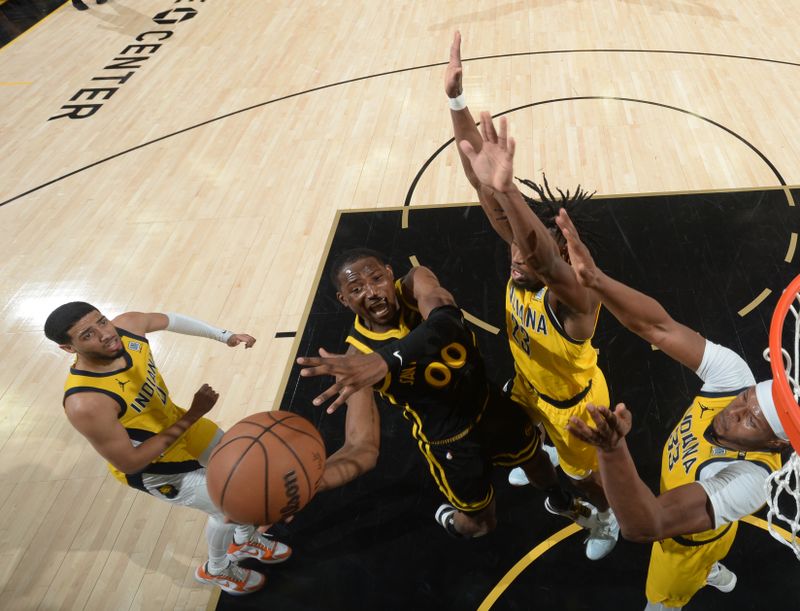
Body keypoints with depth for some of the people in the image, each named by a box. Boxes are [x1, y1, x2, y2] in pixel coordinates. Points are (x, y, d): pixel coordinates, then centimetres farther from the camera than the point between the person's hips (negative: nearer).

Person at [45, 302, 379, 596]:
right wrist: (191, 417, -29)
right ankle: (216, 569, 39)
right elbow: (129, 462, -30)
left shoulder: (129, 325, -22)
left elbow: (170, 319, 2)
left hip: (176, 423, 7)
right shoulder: (85, 403, -39)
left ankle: (245, 541, 50)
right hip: (150, 465, -6)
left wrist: (226, 335, 4)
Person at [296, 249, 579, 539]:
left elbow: (448, 322, -49)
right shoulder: (357, 356, -27)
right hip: (448, 442, -2)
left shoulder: (417, 283, -25)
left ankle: (559, 497, 68)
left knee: (534, 457, 29)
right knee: (483, 523, 17)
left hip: (490, 405, 3)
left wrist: (386, 359, -66)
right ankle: (452, 521, 56)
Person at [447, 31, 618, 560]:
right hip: (529, 383, 6)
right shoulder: (524, 253, -27)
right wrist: (456, 98, -46)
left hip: (573, 401, -6)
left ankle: (609, 513, 58)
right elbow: (479, 176, -36)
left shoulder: (577, 295, -43)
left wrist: (505, 187, -85)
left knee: (584, 475, 22)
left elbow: (545, 260, -68)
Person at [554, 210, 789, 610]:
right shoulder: (733, 373, -33)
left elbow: (645, 525, -58)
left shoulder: (751, 480, -47)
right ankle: (714, 573, 74)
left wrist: (613, 450, -77)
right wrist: (596, 280, -59)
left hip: (690, 539, -5)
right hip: (684, 507, 6)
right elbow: (659, 327, -42)